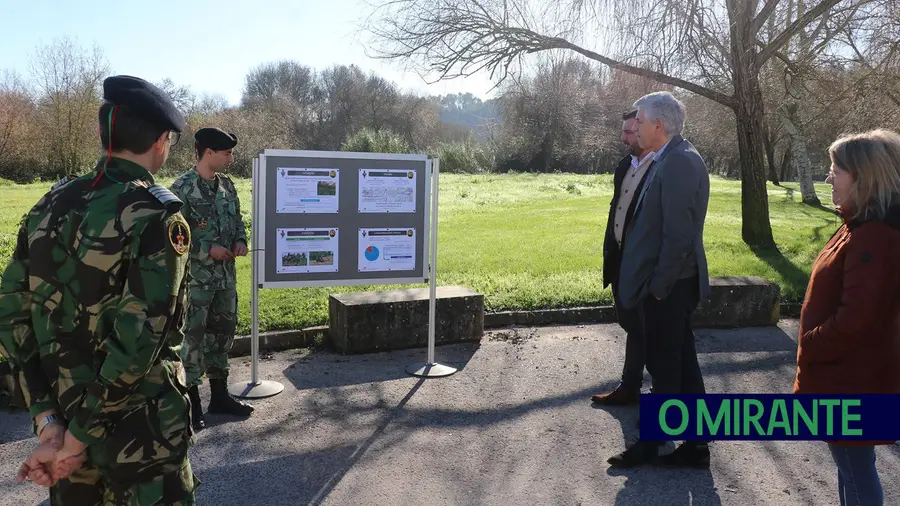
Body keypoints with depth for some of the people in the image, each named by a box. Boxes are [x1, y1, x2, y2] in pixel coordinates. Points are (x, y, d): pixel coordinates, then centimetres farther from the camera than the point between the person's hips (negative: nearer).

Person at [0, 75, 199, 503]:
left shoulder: (50, 206, 1)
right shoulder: (158, 216, -18)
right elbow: (137, 341, -24)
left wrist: (49, 422, -3)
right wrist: (75, 442, -14)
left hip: (64, 417, 6)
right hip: (140, 430, -6)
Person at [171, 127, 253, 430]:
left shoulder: (227, 184, 7)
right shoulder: (182, 189, -14)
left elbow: (237, 219, 17)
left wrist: (240, 240, -3)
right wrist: (208, 249, -19)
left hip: (226, 275, 7)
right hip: (196, 278, -7)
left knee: (222, 333, 15)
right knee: (192, 337, 2)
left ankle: (219, 396, 29)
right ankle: (191, 403, 15)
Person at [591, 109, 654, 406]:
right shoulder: (624, 165, 9)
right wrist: (609, 250, 12)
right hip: (620, 257, 8)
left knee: (636, 325, 4)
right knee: (628, 321, 17)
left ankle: (629, 388, 16)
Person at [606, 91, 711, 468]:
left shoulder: (678, 162, -18)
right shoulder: (674, 158, 11)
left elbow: (678, 234, -23)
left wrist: (658, 285, -17)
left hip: (667, 285, -9)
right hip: (672, 282, 9)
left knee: (665, 367, 5)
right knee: (681, 364, 15)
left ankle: (650, 445, 21)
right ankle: (695, 445, 26)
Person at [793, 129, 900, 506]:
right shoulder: (861, 226, 9)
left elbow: (855, 320, -28)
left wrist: (807, 349, -15)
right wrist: (813, 349, 13)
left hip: (851, 381, -10)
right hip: (846, 374, 10)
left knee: (855, 467, 4)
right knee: (851, 463, 22)